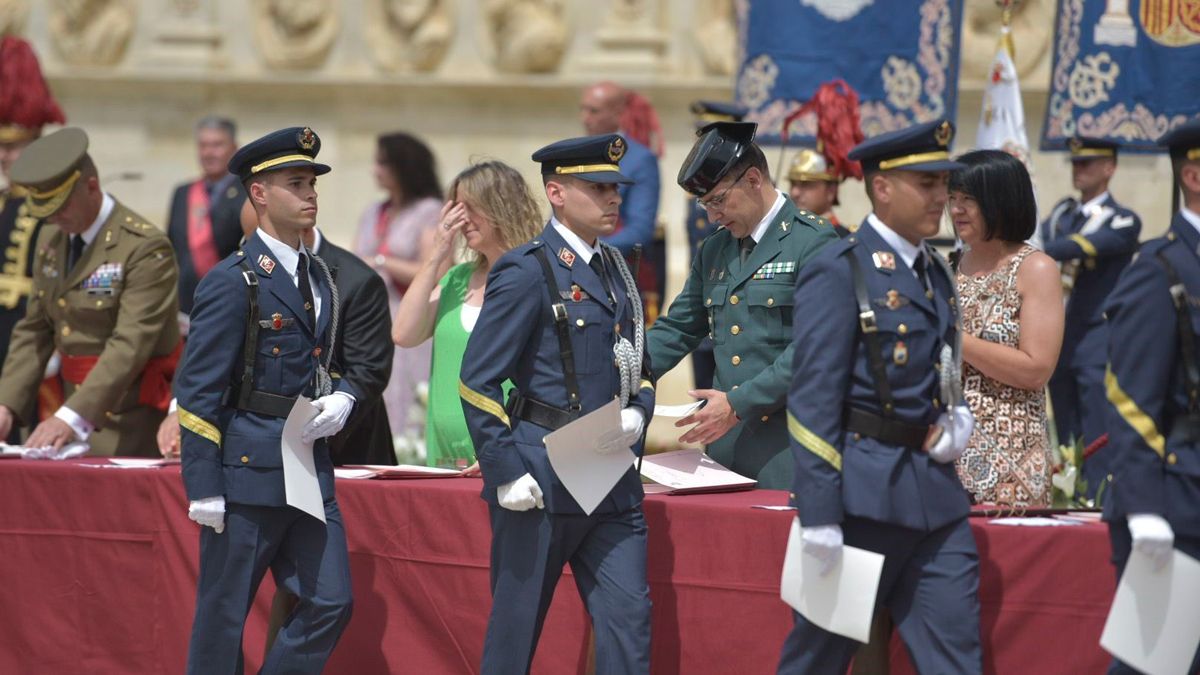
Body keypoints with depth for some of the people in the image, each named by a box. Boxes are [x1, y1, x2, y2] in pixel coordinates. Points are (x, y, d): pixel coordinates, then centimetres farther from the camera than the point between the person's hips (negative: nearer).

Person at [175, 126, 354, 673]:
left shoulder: (319, 277, 13)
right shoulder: (232, 282, -10)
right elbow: (198, 391, -12)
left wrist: (340, 401, 1)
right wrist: (204, 488, -16)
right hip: (248, 466, -7)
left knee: (330, 603, 3)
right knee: (223, 615, 2)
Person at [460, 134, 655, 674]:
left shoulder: (615, 271, 14)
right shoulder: (526, 273, -9)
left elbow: (639, 369, 21)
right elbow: (478, 383, -11)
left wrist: (636, 415, -2)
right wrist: (506, 474, -16)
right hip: (543, 484, -6)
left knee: (629, 619, -1)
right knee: (514, 631, 3)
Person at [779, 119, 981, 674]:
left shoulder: (935, 273, 15)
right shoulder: (837, 273, -9)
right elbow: (813, 400, -14)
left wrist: (957, 420, 6)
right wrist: (819, 517, -19)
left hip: (937, 499, 7)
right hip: (864, 497, -7)